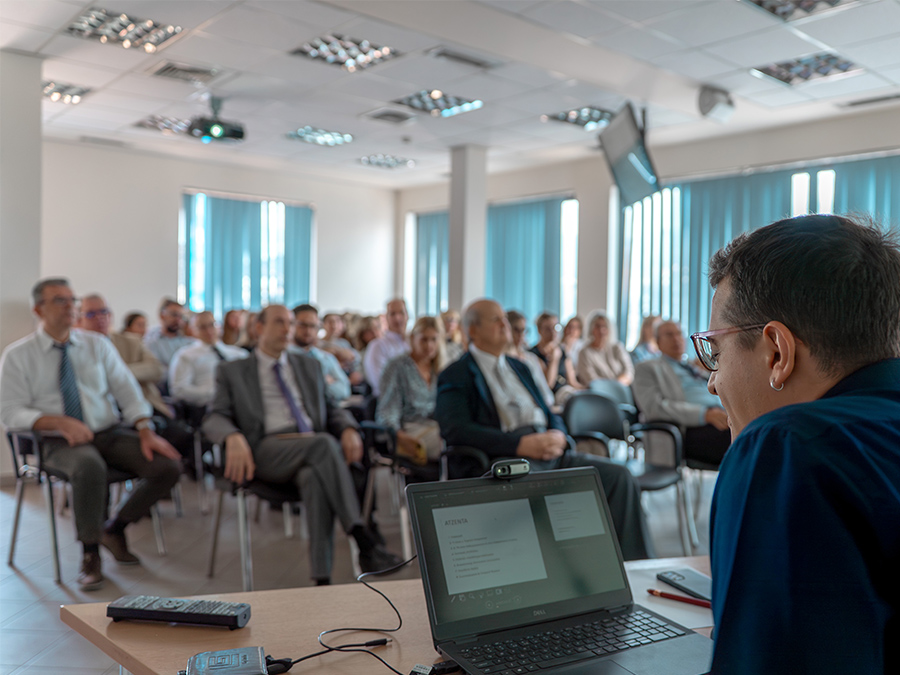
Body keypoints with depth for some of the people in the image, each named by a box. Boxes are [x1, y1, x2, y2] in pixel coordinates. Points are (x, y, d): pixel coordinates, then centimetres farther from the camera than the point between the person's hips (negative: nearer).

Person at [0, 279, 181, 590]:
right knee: (89, 467, -39)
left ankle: (115, 529, 6)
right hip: (60, 441, -3)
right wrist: (59, 422, -22)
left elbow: (126, 389, 4)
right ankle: (90, 552, -15)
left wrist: (145, 431, -12)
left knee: (167, 467, -19)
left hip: (111, 432, 4)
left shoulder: (97, 344, 10)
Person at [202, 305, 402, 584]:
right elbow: (214, 419, 5)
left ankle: (322, 578, -41)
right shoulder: (232, 371, 17)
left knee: (315, 476, -37)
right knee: (324, 443, -36)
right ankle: (365, 542, -40)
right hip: (267, 451, -2)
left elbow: (331, 409, 24)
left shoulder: (309, 365, 27)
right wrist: (233, 437, -21)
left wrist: (348, 429, -2)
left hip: (315, 446, 3)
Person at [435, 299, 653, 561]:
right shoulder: (455, 376, 5)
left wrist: (558, 435, -1)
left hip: (548, 450, 7)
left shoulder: (519, 368, 28)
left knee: (619, 476, -13)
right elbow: (457, 430, -11)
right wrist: (520, 444, -20)